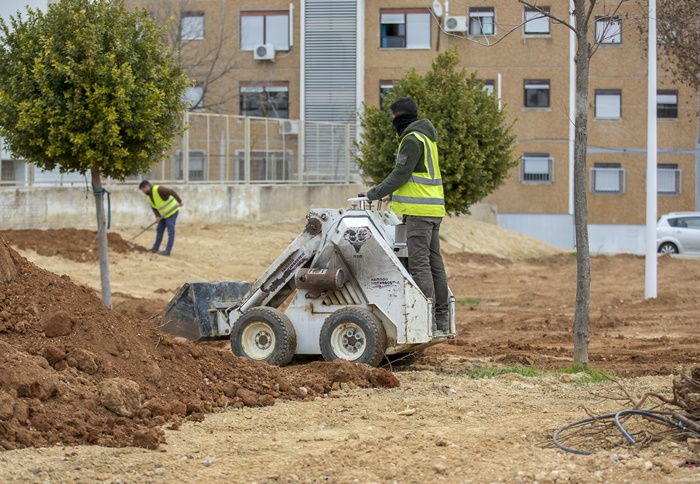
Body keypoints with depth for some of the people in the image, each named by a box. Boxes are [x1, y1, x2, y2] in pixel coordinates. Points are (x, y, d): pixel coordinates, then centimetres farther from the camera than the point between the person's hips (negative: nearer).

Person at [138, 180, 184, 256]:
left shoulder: (158, 189, -22)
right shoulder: (149, 196, 7)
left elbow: (171, 192, -27)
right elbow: (154, 207, 7)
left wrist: (179, 201, -30)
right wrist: (157, 216, -10)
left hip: (172, 212, -10)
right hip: (164, 214, 10)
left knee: (170, 231, -6)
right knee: (159, 230, 13)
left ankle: (168, 251, -5)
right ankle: (155, 248, 23)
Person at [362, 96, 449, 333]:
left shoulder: (412, 140, -12)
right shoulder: (426, 138, 19)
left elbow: (400, 174, -15)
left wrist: (375, 194, -7)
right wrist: (392, 194, 23)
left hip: (419, 211, -10)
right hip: (433, 209, 10)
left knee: (419, 263, -10)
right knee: (434, 262, 10)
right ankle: (441, 318, 12)